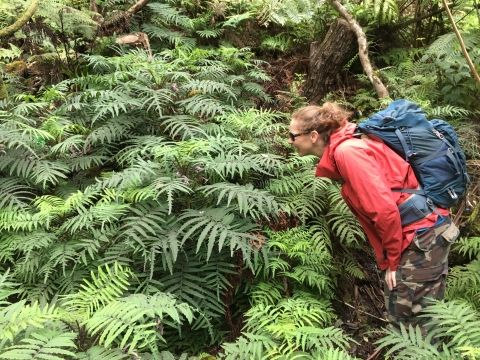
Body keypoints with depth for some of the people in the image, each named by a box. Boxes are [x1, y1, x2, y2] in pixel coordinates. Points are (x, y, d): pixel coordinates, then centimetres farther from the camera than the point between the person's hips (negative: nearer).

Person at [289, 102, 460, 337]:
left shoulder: (345, 151, -17)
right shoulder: (346, 148, 12)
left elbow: (383, 208, -24)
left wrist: (392, 260, -13)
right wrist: (392, 257, 14)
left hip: (420, 236, -9)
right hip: (426, 232, 9)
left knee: (407, 323, 0)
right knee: (418, 320, 17)